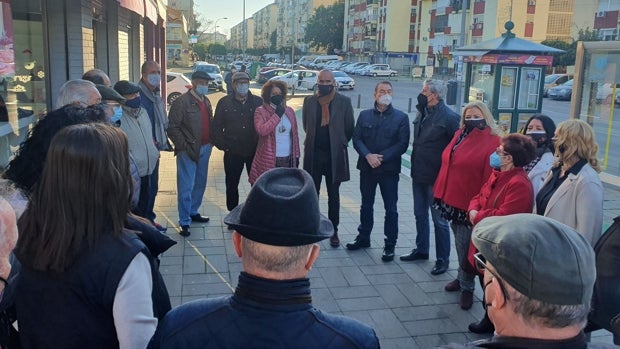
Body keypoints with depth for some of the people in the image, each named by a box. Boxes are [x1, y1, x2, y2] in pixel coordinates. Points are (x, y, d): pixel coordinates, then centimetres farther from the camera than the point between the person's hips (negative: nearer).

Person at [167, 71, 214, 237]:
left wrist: (211, 142, 7)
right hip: (189, 150, -7)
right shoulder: (182, 102, -11)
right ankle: (184, 222, 4)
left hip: (205, 149, 8)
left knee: (200, 184, 17)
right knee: (186, 187, -3)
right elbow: (172, 128, -13)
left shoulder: (206, 101, 13)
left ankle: (193, 212, 33)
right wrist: (184, 147, -16)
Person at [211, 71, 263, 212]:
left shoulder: (258, 102, 2)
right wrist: (223, 146, -3)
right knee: (232, 185, 9)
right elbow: (216, 127, 4)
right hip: (233, 153, 0)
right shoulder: (224, 103, 2)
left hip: (255, 152, 0)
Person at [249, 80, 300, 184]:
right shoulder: (260, 111, -5)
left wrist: (296, 155, 11)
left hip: (288, 159, 4)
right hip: (268, 160, -4)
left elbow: (295, 134, 13)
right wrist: (277, 115, -18)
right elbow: (261, 130, -22)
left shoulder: (289, 111, 9)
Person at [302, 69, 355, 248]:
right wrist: (314, 140, 12)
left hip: (335, 155, -1)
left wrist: (340, 143, 7)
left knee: (334, 196, 7)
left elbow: (350, 128, 3)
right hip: (313, 154, 2)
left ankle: (333, 231, 17)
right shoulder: (309, 101, 3)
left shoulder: (344, 101, -3)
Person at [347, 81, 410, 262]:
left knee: (391, 209, 2)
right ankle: (363, 238, 30)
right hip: (367, 167, 3)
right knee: (366, 205, 15)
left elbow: (402, 144, -7)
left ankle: (390, 245, 12)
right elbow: (356, 139, 1)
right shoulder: (364, 115, 7)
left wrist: (381, 158, -15)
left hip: (389, 169, -3)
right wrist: (368, 155, -16)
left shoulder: (401, 117, -1)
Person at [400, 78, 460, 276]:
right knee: (420, 215, 19)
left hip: (436, 177, -8)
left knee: (439, 219, 3)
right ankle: (421, 250, 35)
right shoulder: (422, 113, 7)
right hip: (419, 174, 8)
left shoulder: (449, 117, -16)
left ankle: (442, 259, 15)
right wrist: (415, 167, 12)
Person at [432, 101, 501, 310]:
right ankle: (462, 277, 36)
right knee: (460, 242, 19)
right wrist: (440, 191, 12)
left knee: (464, 245, 1)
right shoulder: (460, 136, 10)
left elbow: (491, 178, -16)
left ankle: (467, 287, 18)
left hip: (470, 204, -7)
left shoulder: (492, 143, -12)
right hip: (451, 199, 7)